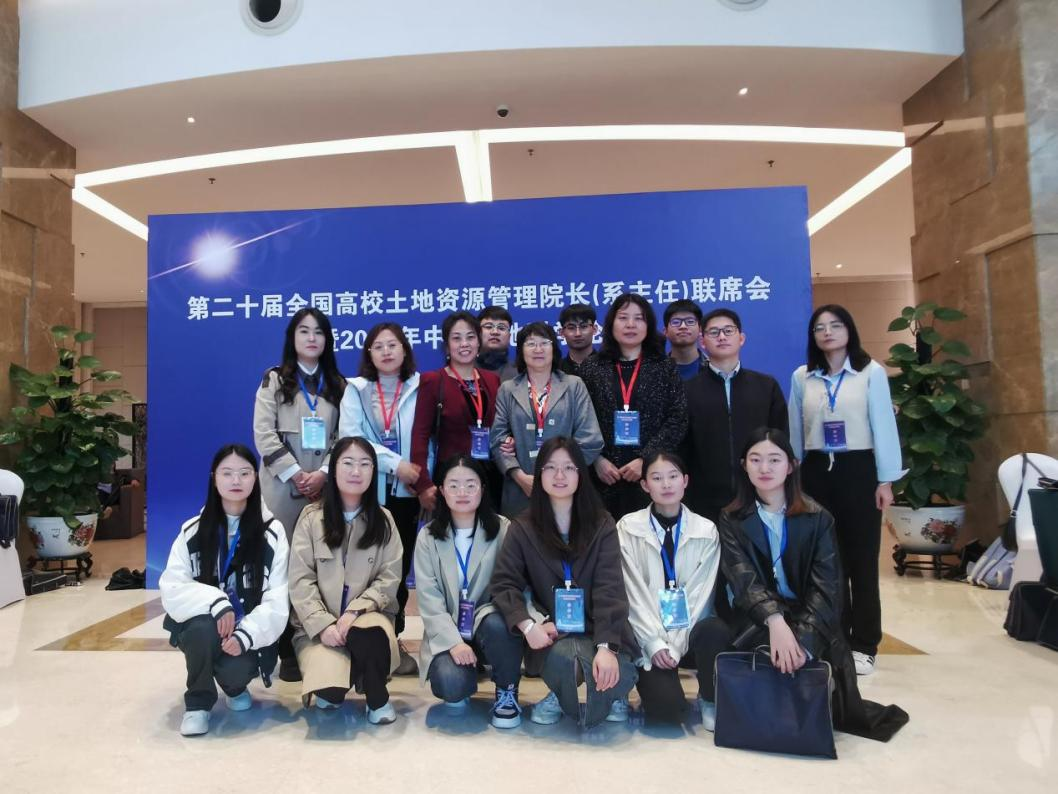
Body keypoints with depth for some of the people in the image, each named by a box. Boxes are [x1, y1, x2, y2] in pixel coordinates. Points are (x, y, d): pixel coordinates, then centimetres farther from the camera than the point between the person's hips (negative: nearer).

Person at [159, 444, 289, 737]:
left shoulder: (272, 532, -6)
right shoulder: (193, 530, -1)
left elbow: (277, 599, -10)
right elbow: (172, 589, -9)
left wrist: (246, 634, -26)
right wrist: (214, 601, -28)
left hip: (251, 631, -1)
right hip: (203, 626, 1)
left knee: (235, 669, -30)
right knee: (203, 628, -33)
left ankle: (235, 685, 12)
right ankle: (198, 702, -3)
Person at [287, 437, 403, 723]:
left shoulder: (383, 520, 4)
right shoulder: (312, 517, 0)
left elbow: (389, 579, -1)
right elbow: (300, 581, -4)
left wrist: (355, 611, -16)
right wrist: (323, 624, -17)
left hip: (367, 614, 1)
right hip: (319, 622, -1)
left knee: (368, 635, -37)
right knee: (330, 688, -29)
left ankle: (377, 699, -6)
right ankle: (332, 690, 11)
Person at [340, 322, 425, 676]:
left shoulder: (420, 390, 5)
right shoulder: (355, 391, 5)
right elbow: (349, 438, -8)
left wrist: (426, 482, -10)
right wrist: (395, 463, -16)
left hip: (405, 494, 1)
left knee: (399, 567, 7)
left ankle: (393, 639, 20)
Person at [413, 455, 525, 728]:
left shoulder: (503, 530, -3)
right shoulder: (428, 537, 0)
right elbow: (428, 599, -7)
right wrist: (453, 642, -20)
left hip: (488, 623, 0)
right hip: (448, 632, 1)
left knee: (497, 624, -35)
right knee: (451, 684, -28)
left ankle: (507, 693, -6)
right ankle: (460, 686, 12)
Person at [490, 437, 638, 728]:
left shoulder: (602, 524, -1)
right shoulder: (523, 527, 1)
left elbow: (609, 589, -10)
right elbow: (504, 583, -6)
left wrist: (606, 647, -24)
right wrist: (528, 625, -24)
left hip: (597, 629, 1)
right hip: (551, 632, -1)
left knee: (616, 677, -28)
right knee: (564, 658, -34)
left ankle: (610, 694, 13)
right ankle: (562, 694, 5)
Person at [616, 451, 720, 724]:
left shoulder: (706, 530, 3)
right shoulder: (628, 528, -1)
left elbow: (700, 593, -4)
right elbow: (634, 593, -5)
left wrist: (676, 643, -14)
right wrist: (655, 643, -16)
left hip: (690, 635, 2)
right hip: (648, 638, -1)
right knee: (667, 706, -23)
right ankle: (653, 683, 13)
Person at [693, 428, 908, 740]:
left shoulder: (818, 519, 1)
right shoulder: (731, 520, 2)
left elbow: (826, 587, -9)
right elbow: (743, 580, -13)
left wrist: (803, 638, -26)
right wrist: (775, 621, -33)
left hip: (810, 624, 0)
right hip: (755, 623, 0)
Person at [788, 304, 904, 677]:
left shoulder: (872, 372, -1)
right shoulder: (801, 377, 6)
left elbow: (883, 426, -2)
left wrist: (886, 480, -4)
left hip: (858, 470, -2)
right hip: (816, 473, 2)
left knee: (862, 558, 2)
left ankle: (863, 645, 14)